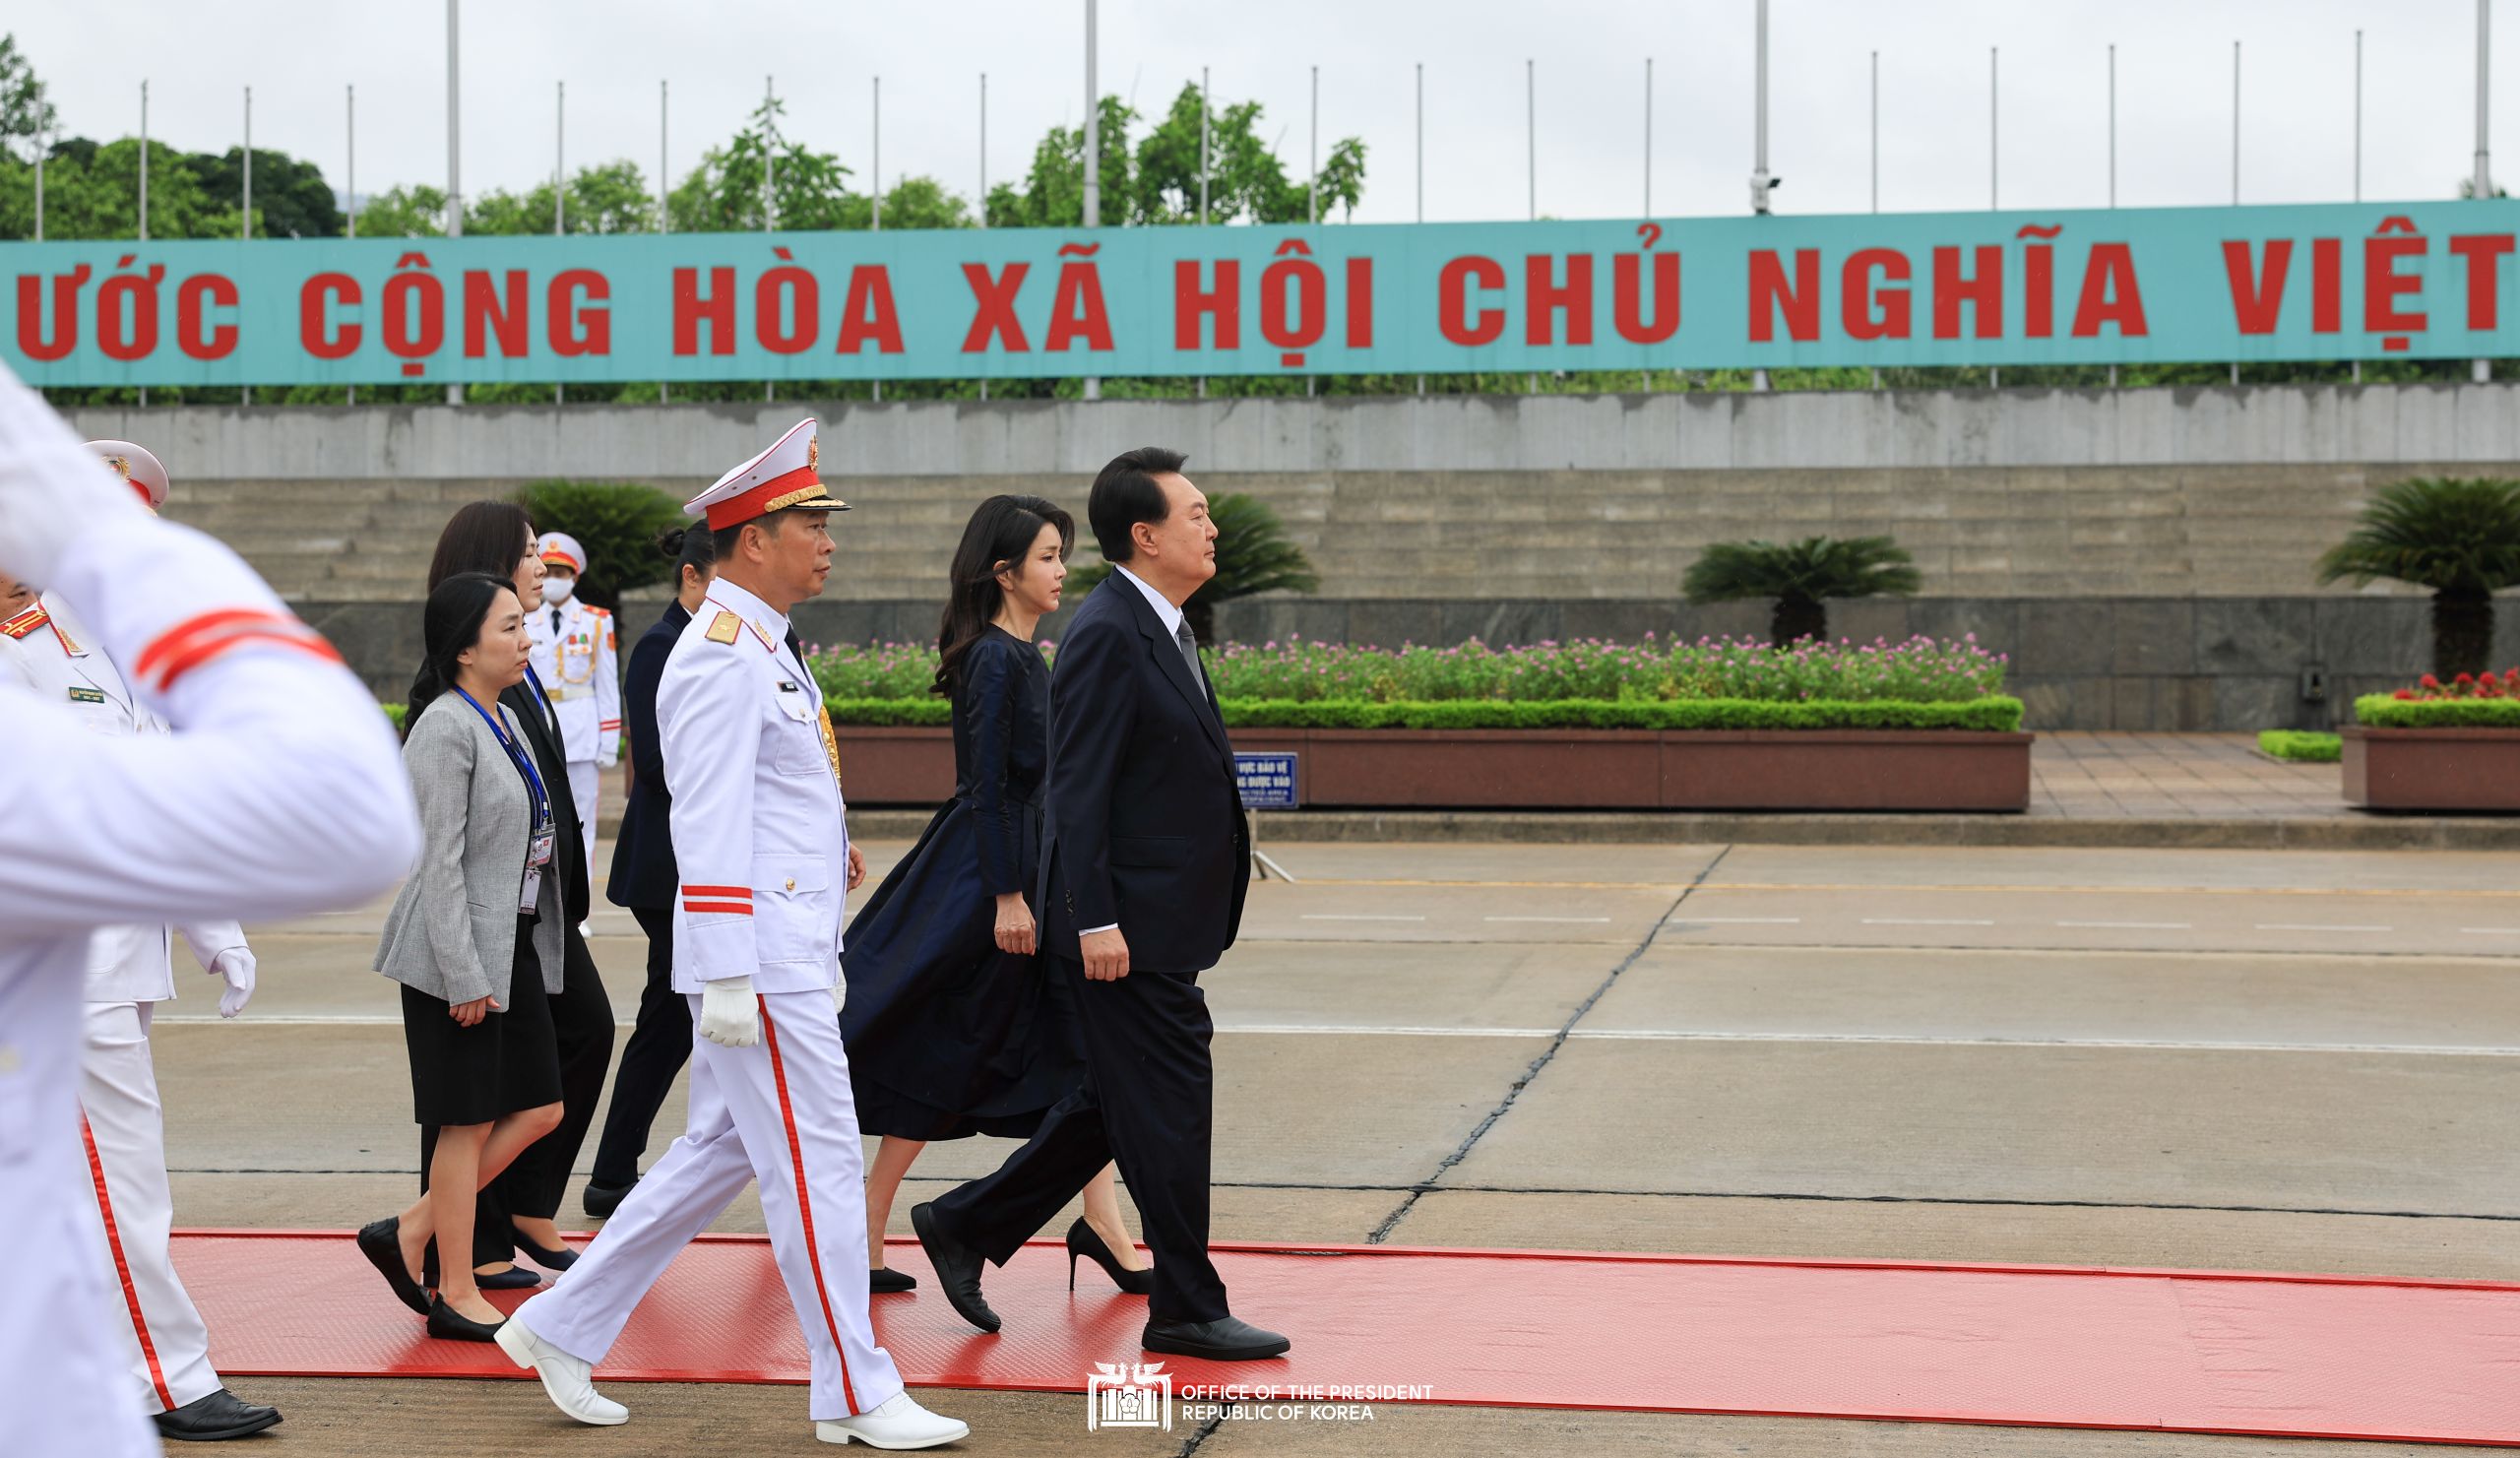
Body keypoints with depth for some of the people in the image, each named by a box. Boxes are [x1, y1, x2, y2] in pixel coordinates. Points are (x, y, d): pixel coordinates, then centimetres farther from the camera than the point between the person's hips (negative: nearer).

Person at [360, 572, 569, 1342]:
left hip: (516, 944, 9)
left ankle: (408, 1234, 19)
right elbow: (439, 860, -19)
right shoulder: (447, 729, -15)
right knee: (469, 1123, 0)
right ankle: (456, 1295, 11)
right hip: (461, 952, -9)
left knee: (539, 1110, 9)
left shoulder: (503, 721, 12)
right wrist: (464, 976, -21)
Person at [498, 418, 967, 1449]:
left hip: (787, 953, 10)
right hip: (762, 962, -10)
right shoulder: (724, 655, -15)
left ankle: (563, 1328, 23)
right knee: (817, 1164, -4)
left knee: (719, 1152, 15)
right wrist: (728, 977, -23)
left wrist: (824, 849, 16)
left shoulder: (759, 649, 17)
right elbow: (707, 826, -20)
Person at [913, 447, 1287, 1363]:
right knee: (1168, 1108, -1)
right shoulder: (1107, 636, -17)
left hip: (1162, 921, 10)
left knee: (1115, 1104, 16)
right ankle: (1187, 1311, 9)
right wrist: (1096, 922, -22)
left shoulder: (1161, 629, 14)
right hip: (1131, 925, -10)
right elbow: (1078, 790, -20)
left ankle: (966, 1226, 26)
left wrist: (1225, 852, 22)